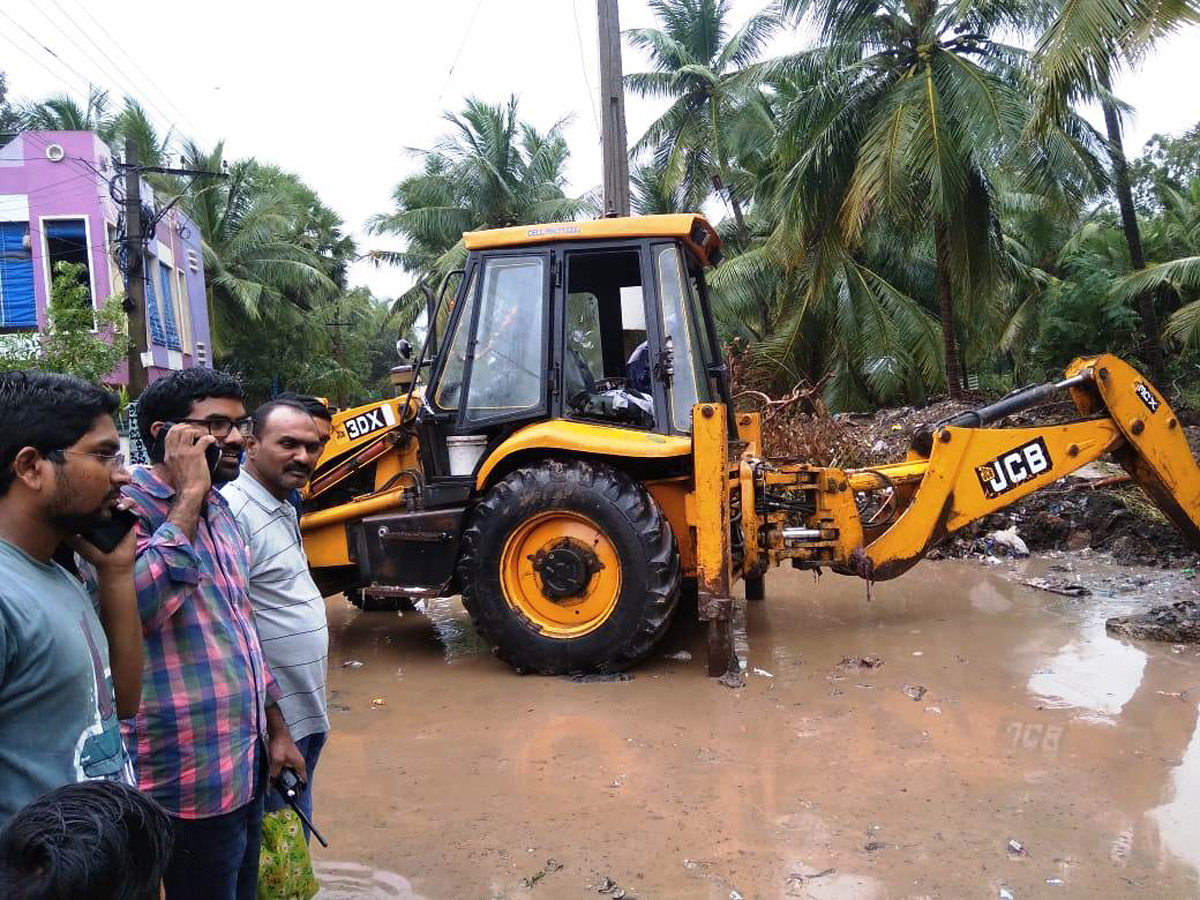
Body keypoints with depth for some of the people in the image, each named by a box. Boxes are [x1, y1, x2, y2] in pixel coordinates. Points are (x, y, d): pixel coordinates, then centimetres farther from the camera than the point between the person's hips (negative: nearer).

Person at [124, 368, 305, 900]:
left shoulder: (219, 510, 10)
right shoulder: (130, 507, -16)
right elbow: (136, 604, -36)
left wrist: (275, 727, 18)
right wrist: (188, 495, -27)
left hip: (247, 764, 8)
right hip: (191, 780, -8)